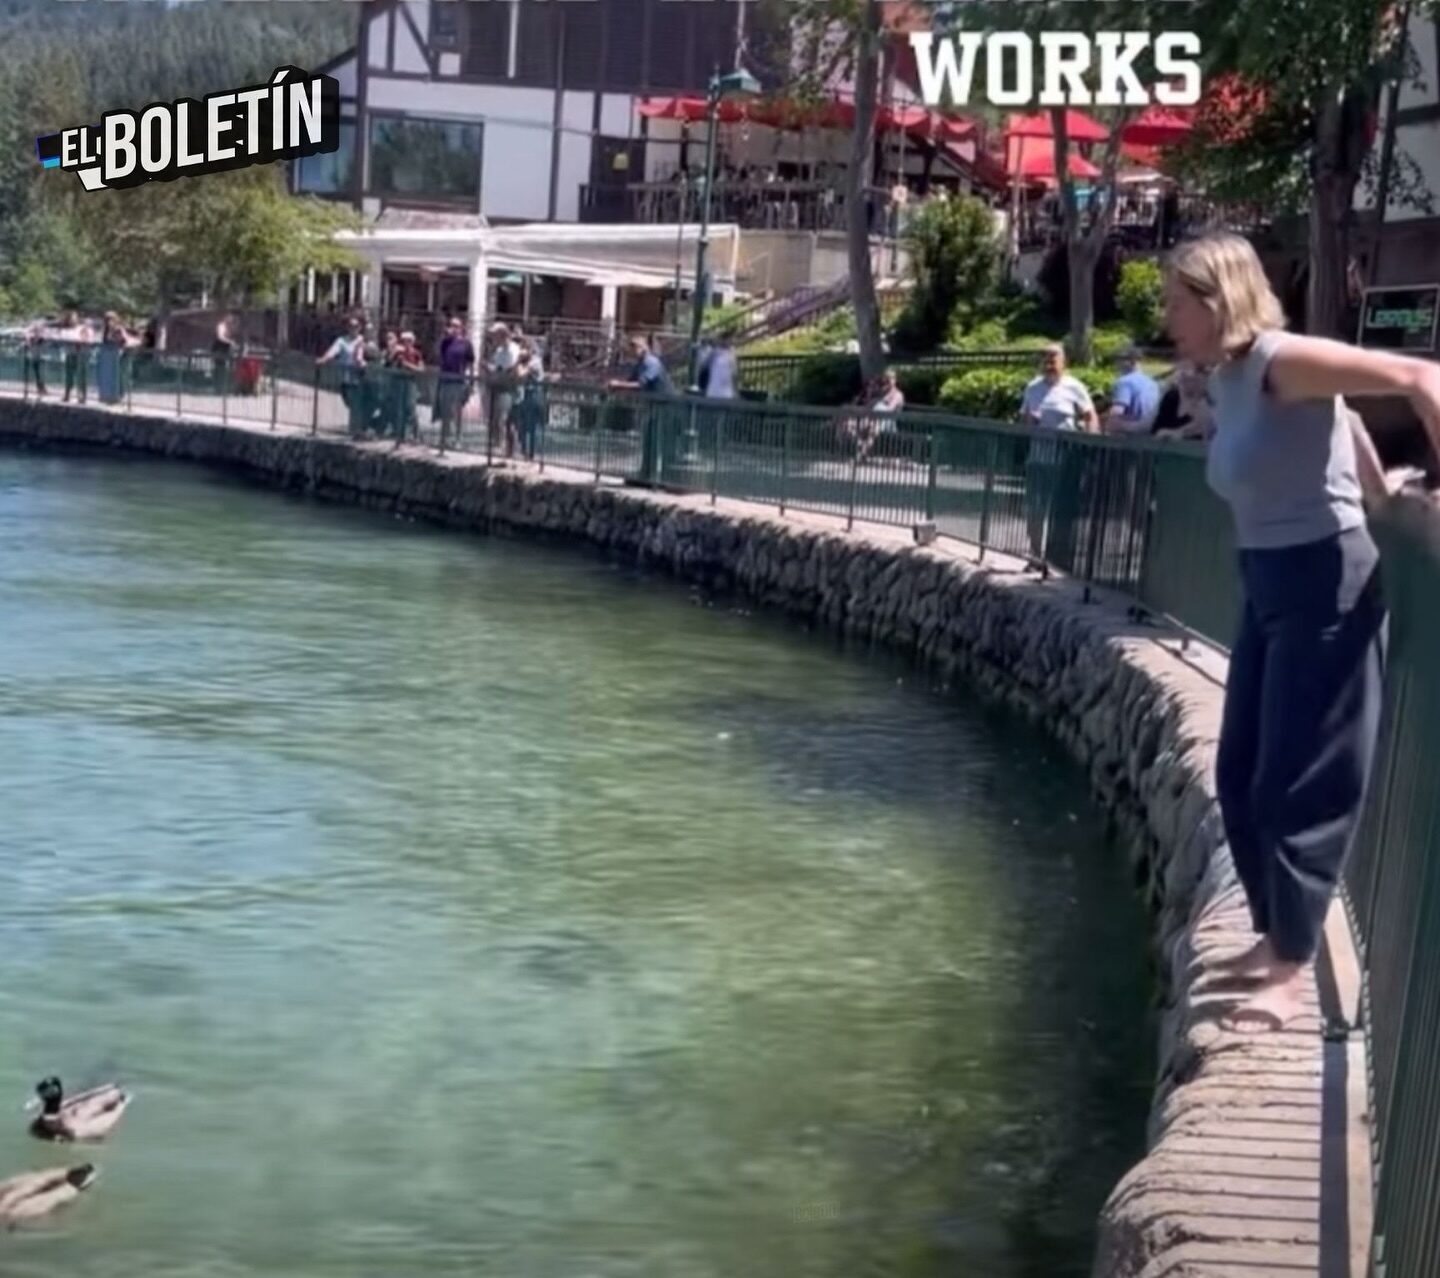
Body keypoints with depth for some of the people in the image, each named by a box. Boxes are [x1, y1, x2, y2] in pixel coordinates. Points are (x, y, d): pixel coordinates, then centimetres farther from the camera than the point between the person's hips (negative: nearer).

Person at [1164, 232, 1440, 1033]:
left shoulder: (1282, 362, -19)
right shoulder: (1228, 381, 9)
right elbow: (1341, 418, 23)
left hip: (1323, 589, -10)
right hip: (1268, 590, 10)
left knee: (1301, 789, -2)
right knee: (1241, 780, 14)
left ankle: (1292, 975, 9)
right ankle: (1273, 942, 28)